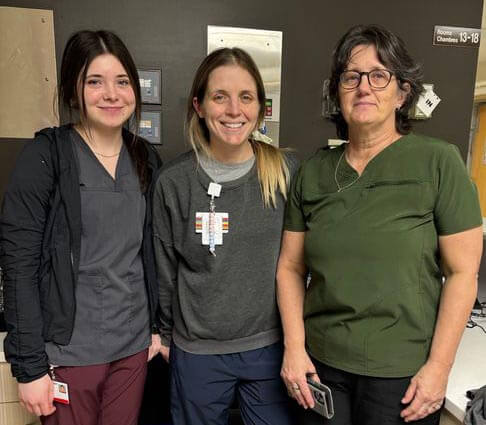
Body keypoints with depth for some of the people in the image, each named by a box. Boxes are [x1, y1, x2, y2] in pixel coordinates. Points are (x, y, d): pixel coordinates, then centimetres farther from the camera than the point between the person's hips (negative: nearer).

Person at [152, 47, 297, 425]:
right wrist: (164, 334, 10)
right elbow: (165, 269, 2)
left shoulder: (285, 171, -7)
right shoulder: (174, 181, -8)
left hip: (271, 346, 1)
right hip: (197, 351, 0)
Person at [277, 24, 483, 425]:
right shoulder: (314, 171, 0)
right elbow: (290, 267, 2)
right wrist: (294, 347, -4)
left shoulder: (439, 162, -9)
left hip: (402, 372, -2)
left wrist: (439, 366, -10)